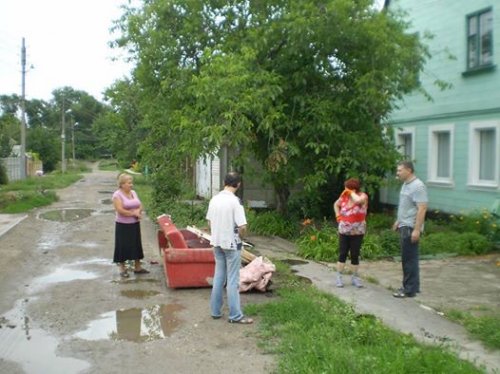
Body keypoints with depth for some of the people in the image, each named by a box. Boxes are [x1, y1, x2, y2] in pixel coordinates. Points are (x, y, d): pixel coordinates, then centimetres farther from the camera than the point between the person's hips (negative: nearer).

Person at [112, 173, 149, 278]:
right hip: (123, 225, -7)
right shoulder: (117, 195, -13)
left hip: (135, 224, 7)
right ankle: (122, 268, 12)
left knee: (136, 244, 11)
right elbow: (120, 210, -22)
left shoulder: (133, 193, 8)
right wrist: (134, 213, -16)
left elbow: (140, 206, 9)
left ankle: (137, 267, 21)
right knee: (123, 245, 1)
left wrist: (138, 212, -13)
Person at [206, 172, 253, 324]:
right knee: (232, 280, 0)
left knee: (218, 277, 15)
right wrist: (240, 237, -2)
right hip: (231, 245, -6)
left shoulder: (214, 199, 2)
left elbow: (209, 222, 10)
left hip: (217, 243, 6)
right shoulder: (235, 201, -19)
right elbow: (242, 227, -22)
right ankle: (235, 315, 7)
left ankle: (215, 311, 21)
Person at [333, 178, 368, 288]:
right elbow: (336, 204, 22)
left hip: (357, 232, -2)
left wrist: (351, 193, -19)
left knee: (355, 255, 5)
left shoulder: (363, 196, -10)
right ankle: (339, 277, 12)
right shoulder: (344, 197, 1)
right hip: (344, 231, 2)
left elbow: (358, 200, -36)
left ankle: (355, 278, 17)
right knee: (342, 254, 4)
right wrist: (338, 215, 8)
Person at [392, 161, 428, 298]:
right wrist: (399, 221, 26)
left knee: (409, 259, -4)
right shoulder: (405, 185, 14)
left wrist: (417, 229, -25)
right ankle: (413, 286, 24)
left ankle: (410, 290, 3)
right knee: (408, 258, 15)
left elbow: (422, 209, -22)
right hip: (404, 227, 10)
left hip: (411, 228, -10)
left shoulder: (418, 186, -16)